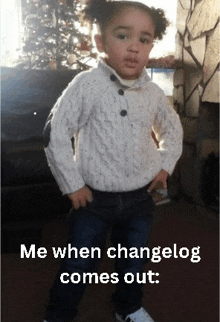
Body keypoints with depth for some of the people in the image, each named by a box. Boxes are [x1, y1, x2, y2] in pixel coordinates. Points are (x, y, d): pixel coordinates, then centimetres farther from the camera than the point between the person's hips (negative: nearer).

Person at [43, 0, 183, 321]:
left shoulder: (153, 92, -2)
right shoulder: (87, 85, -17)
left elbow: (172, 127, 17)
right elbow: (55, 133, -14)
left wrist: (166, 163, 7)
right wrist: (72, 184, -11)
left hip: (141, 197, 4)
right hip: (95, 198, -4)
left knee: (134, 261, 21)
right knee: (79, 267, 9)